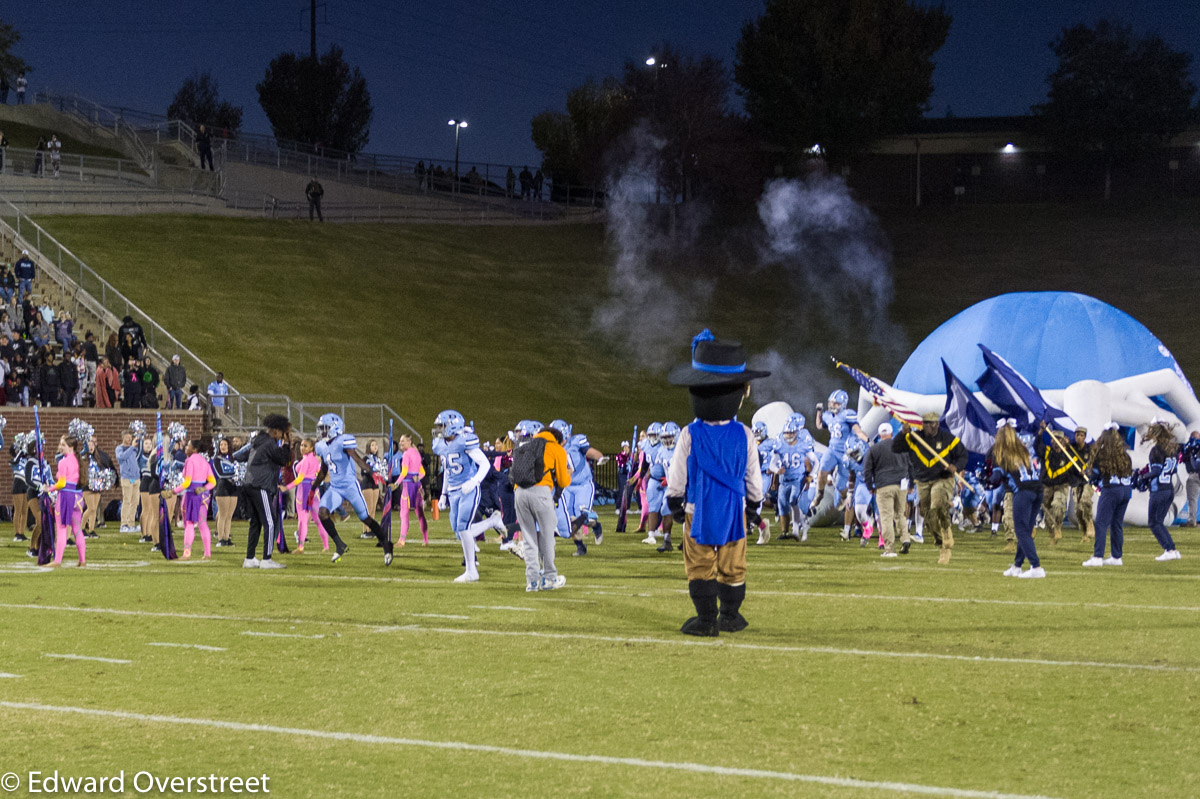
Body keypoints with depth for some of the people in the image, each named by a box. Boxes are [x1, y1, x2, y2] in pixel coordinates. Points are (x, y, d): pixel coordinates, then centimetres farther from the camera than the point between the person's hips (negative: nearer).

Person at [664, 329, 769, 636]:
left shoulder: (689, 436, -13)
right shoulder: (744, 436, -8)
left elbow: (677, 478, -4)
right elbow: (754, 478, 2)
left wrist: (675, 504, 11)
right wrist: (754, 507, 16)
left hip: (698, 510, -2)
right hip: (734, 510, 2)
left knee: (700, 566, 4)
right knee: (732, 566, 13)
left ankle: (706, 618, 0)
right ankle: (730, 616, 20)